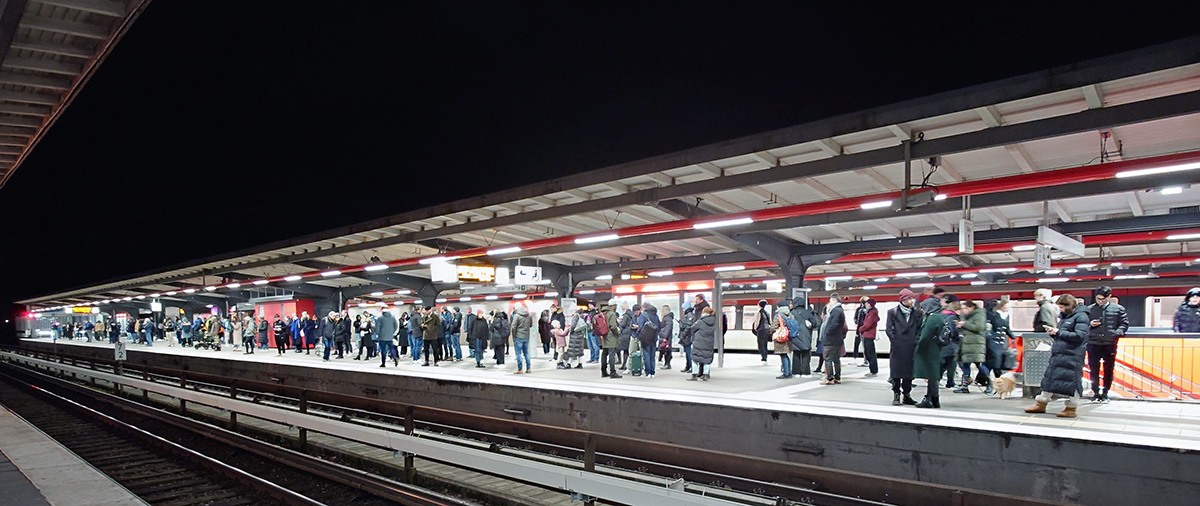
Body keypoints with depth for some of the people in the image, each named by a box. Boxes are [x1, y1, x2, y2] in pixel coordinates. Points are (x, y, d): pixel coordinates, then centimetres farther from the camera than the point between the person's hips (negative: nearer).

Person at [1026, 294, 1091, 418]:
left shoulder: (1081, 316, -9)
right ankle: (1041, 404, 19)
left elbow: (1080, 336, -19)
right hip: (1059, 353, 9)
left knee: (1071, 381, -2)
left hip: (1072, 355, -9)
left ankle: (1071, 409, 9)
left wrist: (1059, 332, -16)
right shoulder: (1066, 316, 17)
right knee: (1050, 377, 11)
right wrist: (1053, 332, 3)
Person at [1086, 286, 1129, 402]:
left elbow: (1124, 324, 5)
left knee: (1108, 370, 7)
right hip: (1093, 343, 0)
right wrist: (1090, 324, -7)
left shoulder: (1118, 309, 6)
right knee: (1094, 369, 1)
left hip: (1110, 344, 0)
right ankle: (1095, 393, 10)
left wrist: (1116, 333, -12)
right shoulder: (1090, 309, 8)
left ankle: (1105, 394, 18)